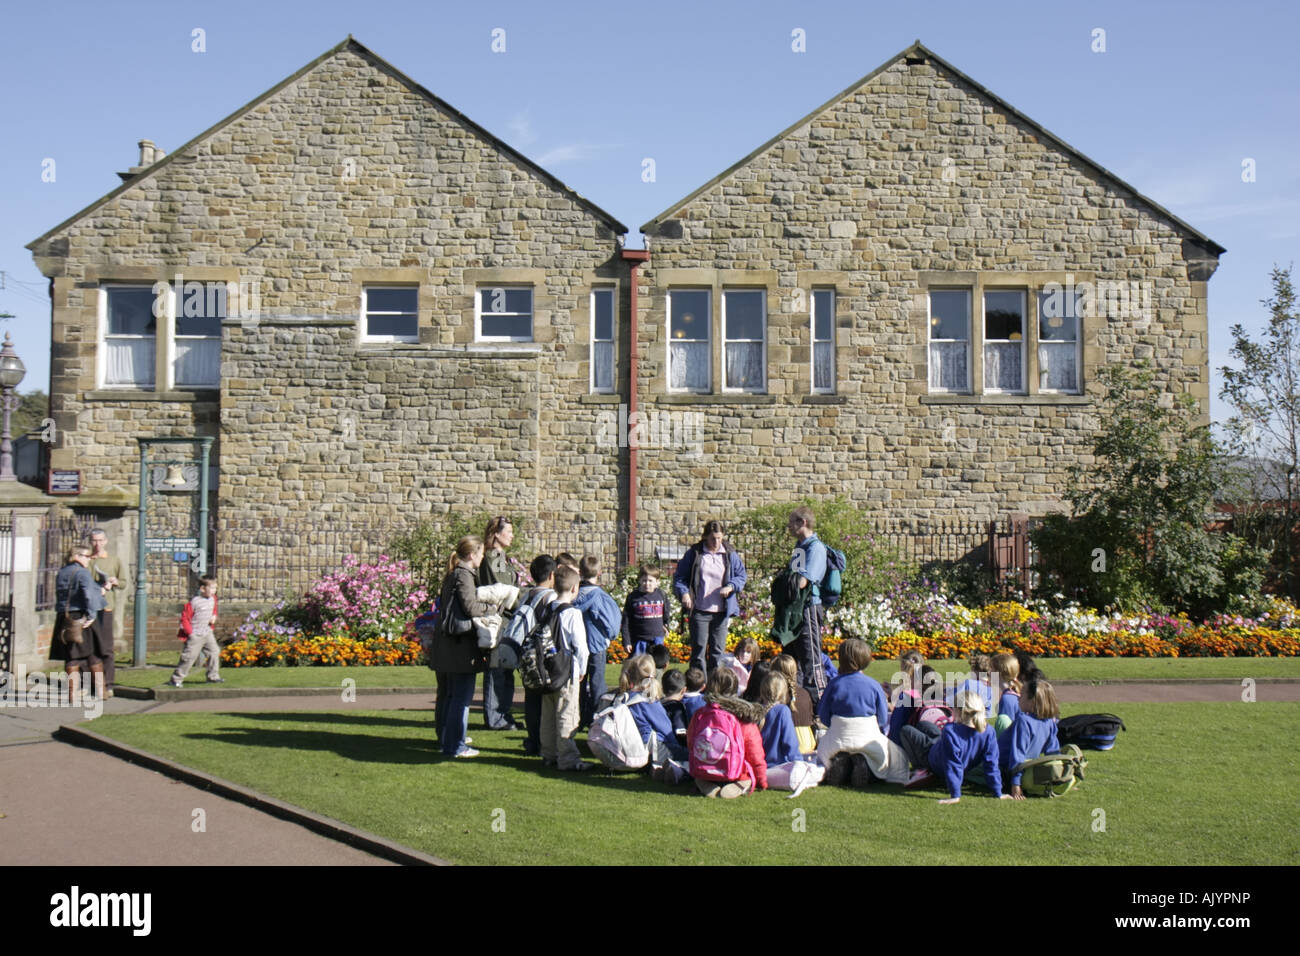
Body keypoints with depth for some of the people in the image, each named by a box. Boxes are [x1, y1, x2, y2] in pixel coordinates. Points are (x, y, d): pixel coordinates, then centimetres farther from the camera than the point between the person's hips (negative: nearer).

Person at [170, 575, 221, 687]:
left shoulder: (213, 599, 4)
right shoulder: (194, 601, -19)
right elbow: (184, 617, -14)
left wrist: (214, 617, 3)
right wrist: (190, 632, -13)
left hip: (208, 633, 7)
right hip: (195, 635, -7)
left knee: (214, 653, 6)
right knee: (189, 656, -7)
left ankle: (213, 676, 19)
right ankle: (176, 679, 3)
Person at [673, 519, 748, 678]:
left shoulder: (730, 554, 6)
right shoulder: (694, 553, 1)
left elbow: (742, 576, 12)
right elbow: (679, 576, 5)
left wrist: (731, 587, -7)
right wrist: (683, 593, -13)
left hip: (722, 612, 2)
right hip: (699, 611, -2)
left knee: (717, 651, 6)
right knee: (698, 650, -2)